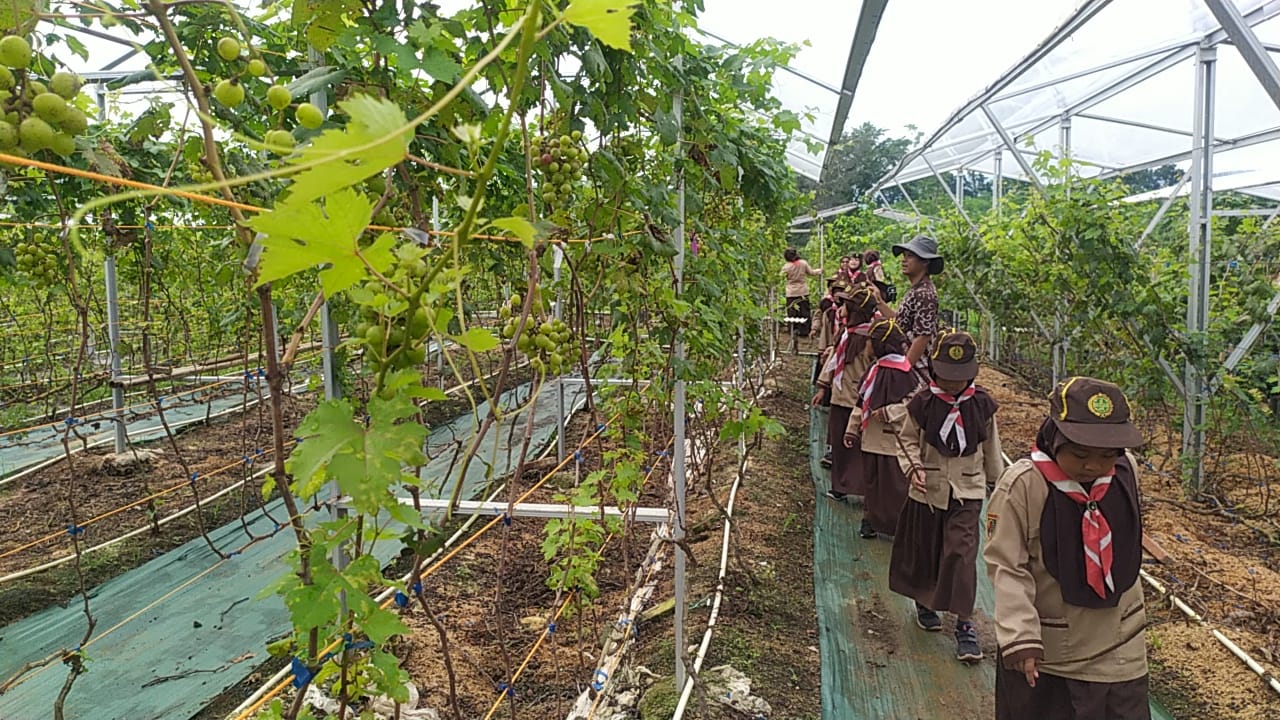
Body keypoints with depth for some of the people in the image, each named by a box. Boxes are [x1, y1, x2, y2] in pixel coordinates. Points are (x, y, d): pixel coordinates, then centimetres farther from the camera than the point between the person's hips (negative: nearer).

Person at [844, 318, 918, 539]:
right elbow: (861, 403, 14)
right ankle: (871, 520, 28)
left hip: (894, 440, -7)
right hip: (872, 439, 8)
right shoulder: (874, 370, 9)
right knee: (872, 481, 16)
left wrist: (888, 412, -23)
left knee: (896, 484, 0)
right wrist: (852, 429, 15)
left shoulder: (902, 372, -15)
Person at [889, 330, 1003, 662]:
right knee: (924, 552, 14)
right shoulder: (922, 403, -7)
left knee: (962, 554, -8)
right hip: (927, 490, 1)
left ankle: (965, 624, -1)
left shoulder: (981, 405, -2)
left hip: (967, 491, 0)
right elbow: (908, 440, 1)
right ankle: (924, 602, 38)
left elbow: (991, 448, 10)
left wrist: (996, 484, 18)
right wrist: (913, 467, -17)